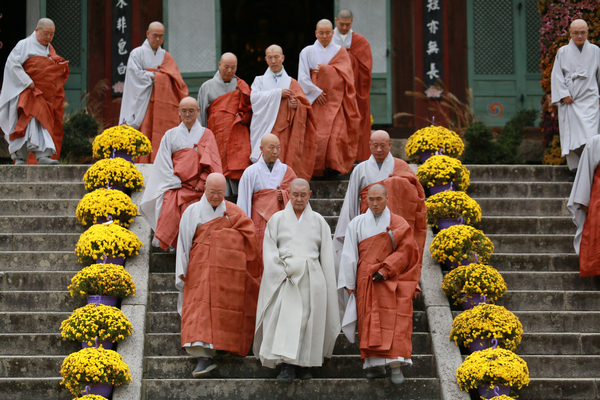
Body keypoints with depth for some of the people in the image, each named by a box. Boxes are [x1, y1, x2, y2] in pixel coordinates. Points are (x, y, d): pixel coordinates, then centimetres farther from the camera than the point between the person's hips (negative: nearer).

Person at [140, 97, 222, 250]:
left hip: (196, 188, 0)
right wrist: (174, 183, -6)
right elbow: (164, 163, 8)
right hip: (175, 186, 0)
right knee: (170, 215, -25)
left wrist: (201, 184, -8)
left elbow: (211, 163, 4)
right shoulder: (170, 135, 15)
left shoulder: (206, 135, 12)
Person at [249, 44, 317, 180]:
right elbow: (254, 97, -4)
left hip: (284, 132, 0)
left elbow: (304, 106, 6)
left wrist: (296, 105, -17)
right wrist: (278, 93, -8)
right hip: (264, 131, 0)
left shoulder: (291, 82, 16)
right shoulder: (260, 81, 17)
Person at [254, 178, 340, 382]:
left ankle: (305, 363, 6)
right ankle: (287, 365, -14)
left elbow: (326, 255, 11)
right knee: (284, 317, -13)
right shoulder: (277, 219, 9)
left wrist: (328, 285, 4)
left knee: (308, 319, -3)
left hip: (311, 279, 1)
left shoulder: (318, 221, 12)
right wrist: (282, 272, -11)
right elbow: (269, 250, 3)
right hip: (284, 278, -1)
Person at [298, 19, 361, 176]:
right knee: (315, 136, -8)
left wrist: (324, 69, -9)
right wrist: (316, 92, -10)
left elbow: (344, 74, -1)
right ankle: (316, 168, -2)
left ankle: (334, 167, -7)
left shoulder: (340, 52, 11)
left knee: (337, 134, -12)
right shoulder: (308, 52, 9)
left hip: (335, 101, 0)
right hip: (315, 101, 0)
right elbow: (303, 77, 2)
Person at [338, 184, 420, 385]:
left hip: (391, 281, -2)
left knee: (394, 322, -12)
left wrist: (386, 270, -13)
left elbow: (405, 250, -2)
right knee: (370, 323, -3)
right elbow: (349, 255, 7)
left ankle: (396, 366, -16)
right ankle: (376, 365, 1)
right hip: (366, 282, 2)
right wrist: (349, 283, 1)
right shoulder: (357, 224, 9)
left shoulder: (399, 224, 5)